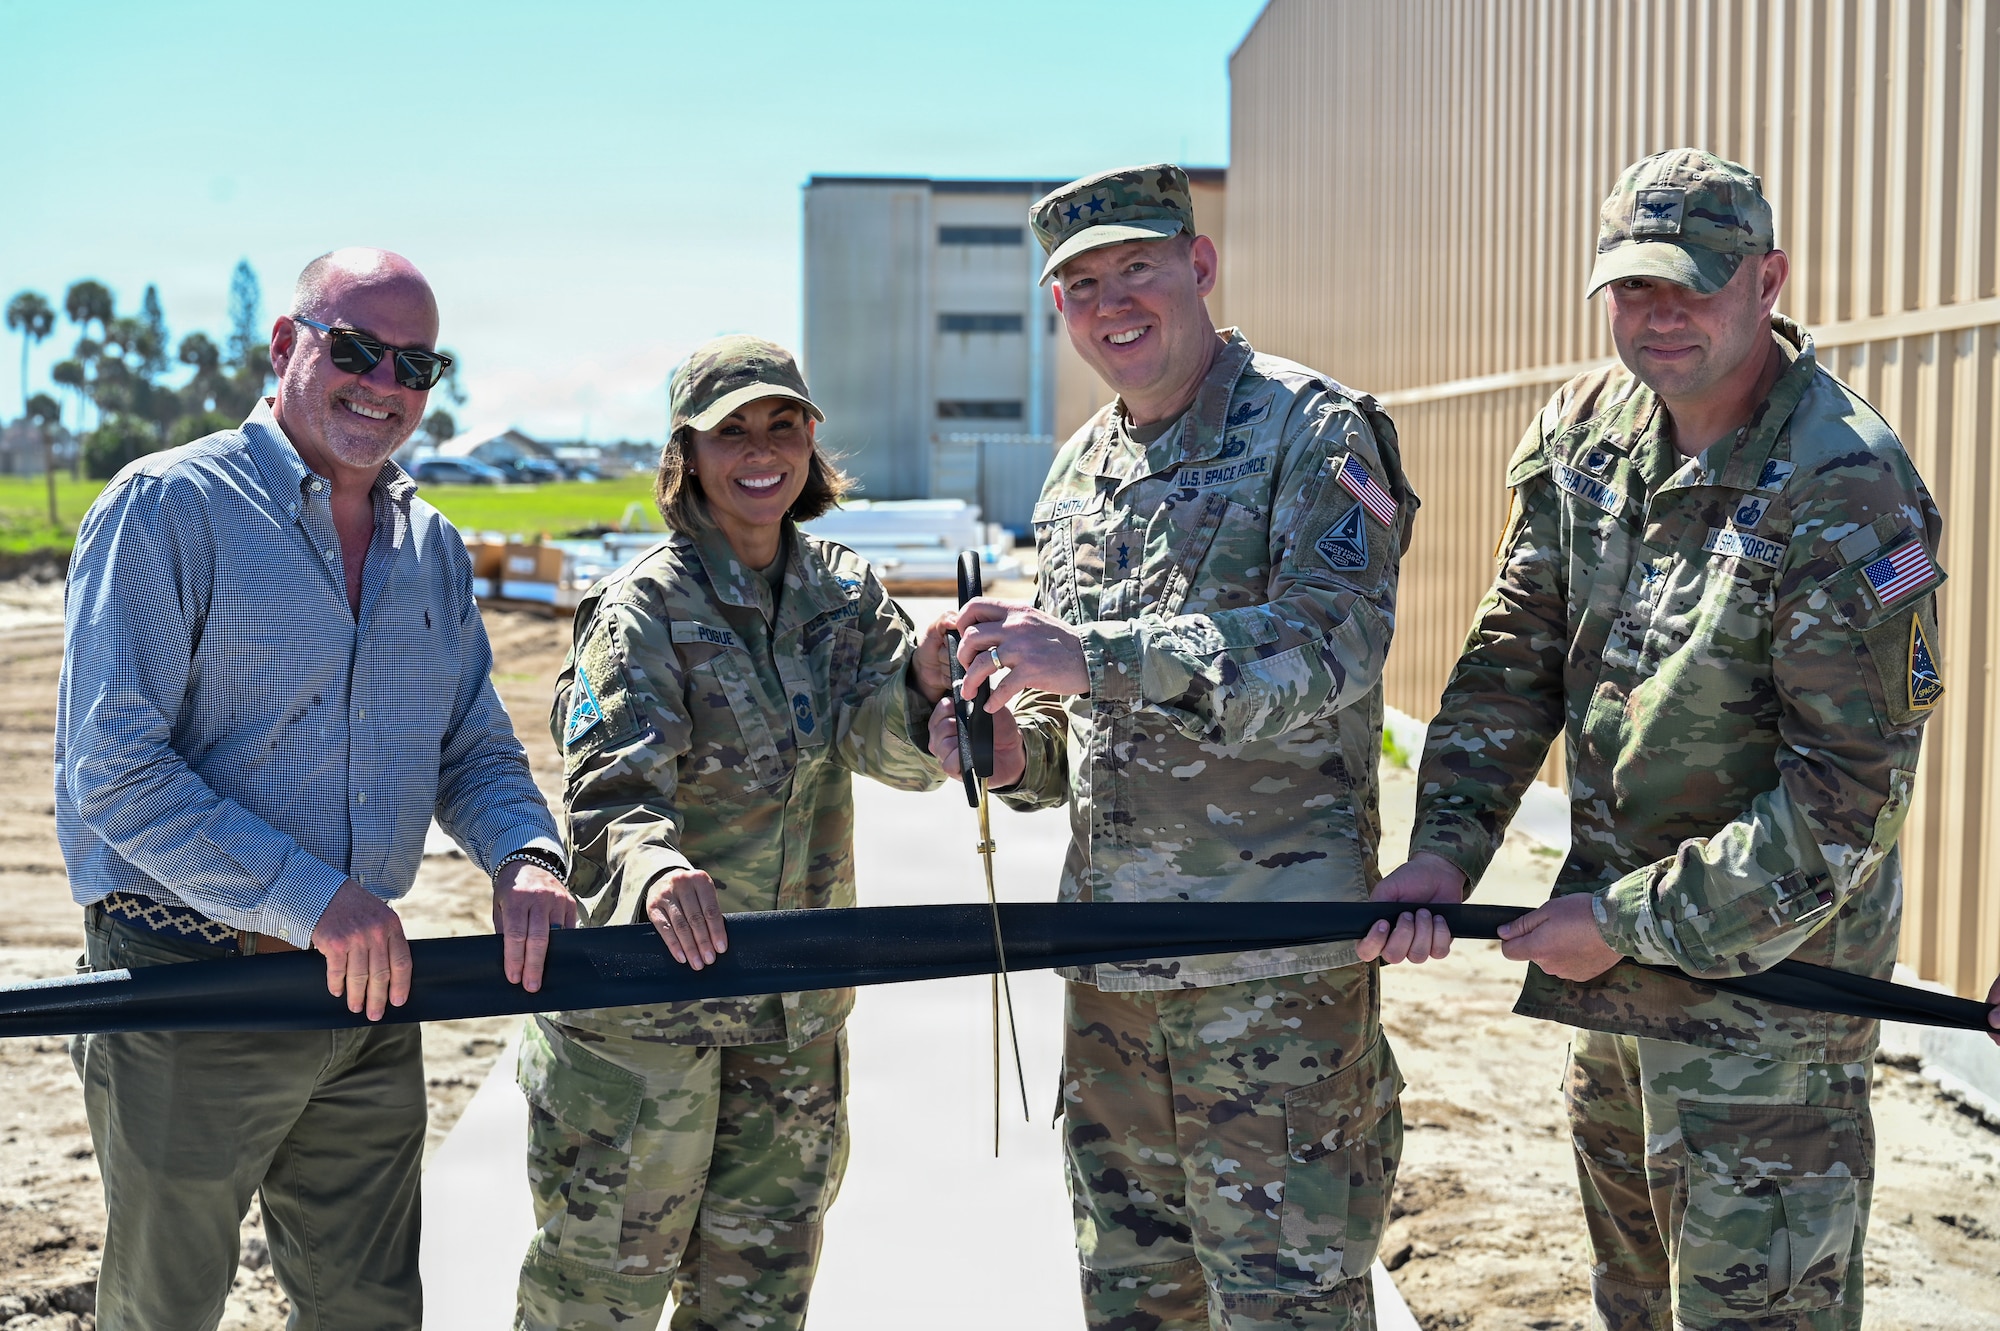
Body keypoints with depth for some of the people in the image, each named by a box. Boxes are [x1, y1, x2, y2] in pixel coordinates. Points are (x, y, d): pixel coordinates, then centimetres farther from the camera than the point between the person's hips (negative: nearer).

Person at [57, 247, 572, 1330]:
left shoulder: (433, 548, 10)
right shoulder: (167, 507, -11)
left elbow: (474, 749, 14)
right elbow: (113, 772, -18)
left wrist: (523, 856, -9)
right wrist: (312, 900, -24)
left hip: (370, 995, 5)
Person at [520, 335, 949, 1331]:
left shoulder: (843, 591, 4)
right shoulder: (645, 605, -11)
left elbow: (895, 751, -10)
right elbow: (614, 794, -22)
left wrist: (925, 686, -33)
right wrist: (655, 872, -45)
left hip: (800, 1012, 5)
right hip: (644, 997, -5)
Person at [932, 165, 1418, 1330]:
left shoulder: (1310, 431, -7)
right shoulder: (1081, 472, 14)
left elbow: (1330, 648, -22)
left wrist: (1087, 656, -27)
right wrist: (1017, 752, -1)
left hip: (1274, 968, -7)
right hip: (1110, 967, 7)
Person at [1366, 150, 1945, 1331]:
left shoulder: (1847, 492, -21)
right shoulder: (1586, 430, 1)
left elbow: (1852, 796, -22)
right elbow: (1516, 651, 5)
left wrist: (1628, 923, -19)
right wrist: (1445, 847, -7)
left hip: (1768, 970, -7)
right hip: (1615, 966, 7)